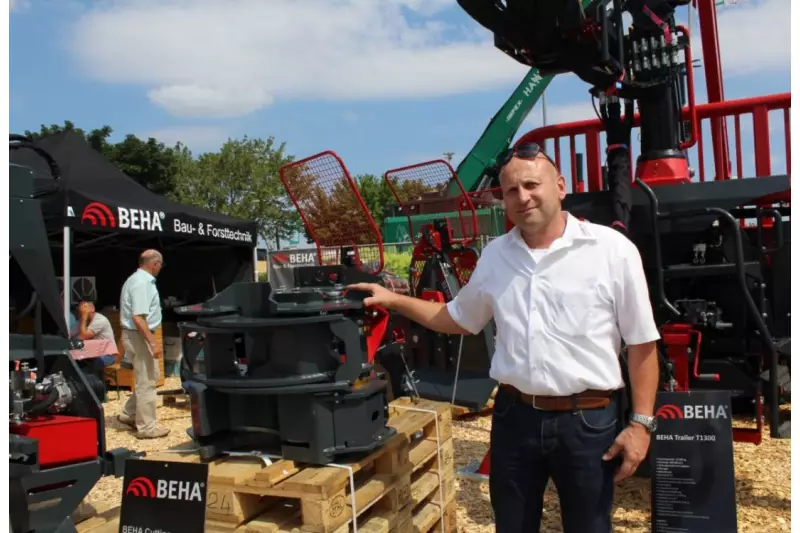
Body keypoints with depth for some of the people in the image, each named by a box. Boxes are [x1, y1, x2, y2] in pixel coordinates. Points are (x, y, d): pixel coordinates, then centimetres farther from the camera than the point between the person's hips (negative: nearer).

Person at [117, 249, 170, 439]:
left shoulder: (137, 279, 13)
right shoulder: (142, 283, -20)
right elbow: (138, 317, -27)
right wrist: (153, 342, -28)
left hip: (136, 335, 11)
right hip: (138, 336, -11)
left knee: (146, 378, 20)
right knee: (147, 381, -3)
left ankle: (129, 414, 29)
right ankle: (147, 427, 5)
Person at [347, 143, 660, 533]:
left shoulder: (612, 249, -8)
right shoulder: (494, 255, 5)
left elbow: (642, 343, -5)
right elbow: (458, 319, 16)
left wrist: (641, 422, -8)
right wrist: (393, 300, 8)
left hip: (589, 419, -3)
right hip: (514, 415, 4)